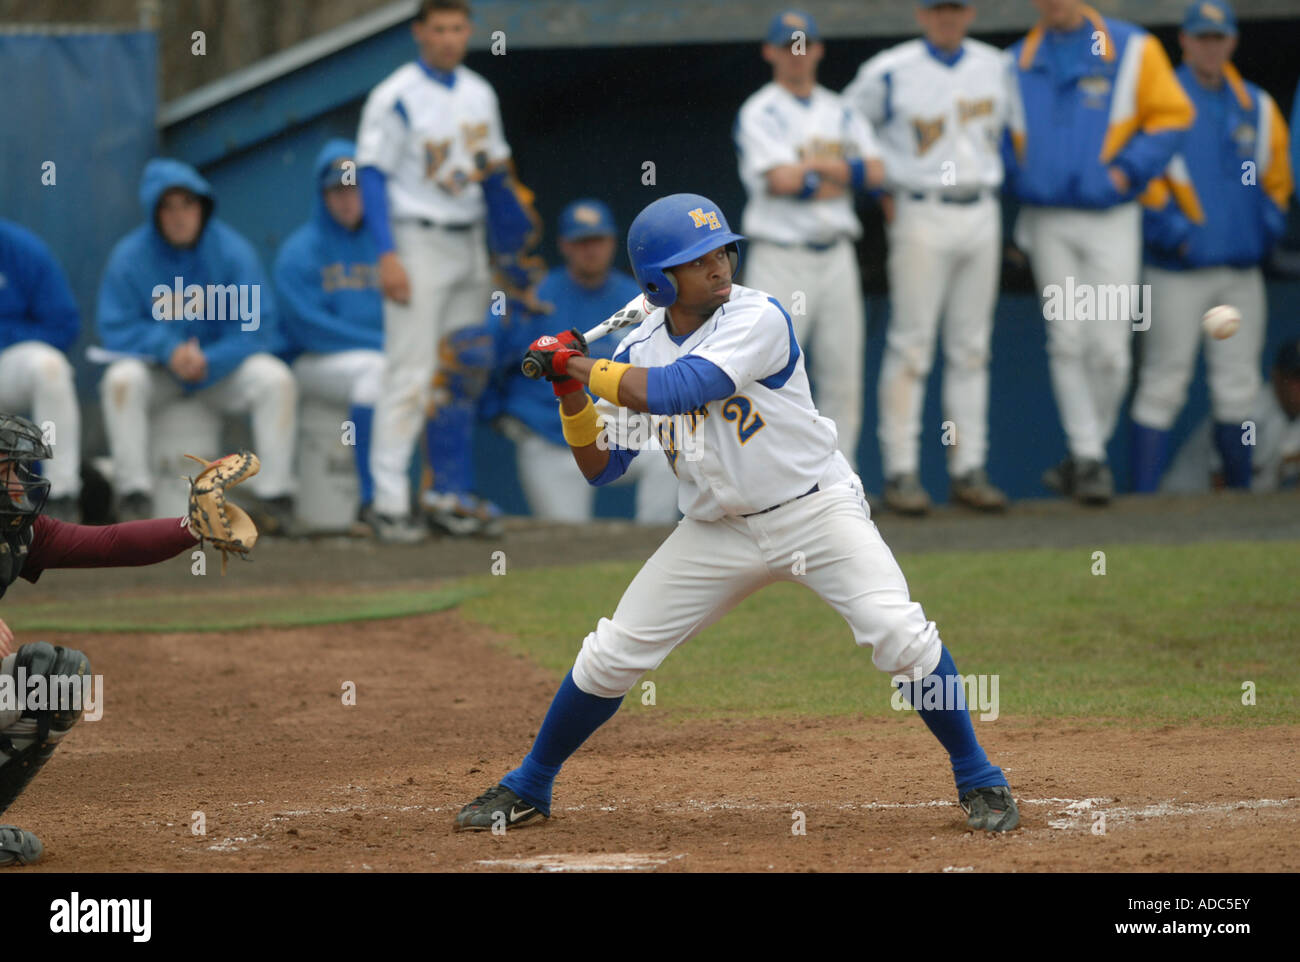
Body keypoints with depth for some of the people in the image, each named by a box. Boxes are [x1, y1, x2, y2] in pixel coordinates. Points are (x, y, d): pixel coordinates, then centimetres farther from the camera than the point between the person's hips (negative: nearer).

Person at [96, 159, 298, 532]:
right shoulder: (130, 256, -9)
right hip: (156, 367, 0)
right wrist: (168, 350, -27)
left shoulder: (232, 250, -9)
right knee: (122, 378, -32)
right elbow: (115, 326, -10)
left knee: (276, 379, -26)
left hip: (222, 366, 0)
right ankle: (134, 496, -29)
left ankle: (275, 497, -23)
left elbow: (256, 325, -10)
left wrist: (209, 361, -27)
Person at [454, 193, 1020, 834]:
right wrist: (572, 394, -11)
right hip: (717, 533, 4)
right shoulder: (639, 352, 0)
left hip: (815, 511, -4)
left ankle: (978, 780, -5)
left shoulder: (758, 318, -18)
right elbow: (599, 468, 4)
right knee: (611, 654, 1)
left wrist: (582, 366, -21)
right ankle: (528, 789, 19)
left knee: (899, 634, -22)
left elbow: (676, 390, -31)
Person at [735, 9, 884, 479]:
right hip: (780, 258, -5)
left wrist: (814, 167, -10)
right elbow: (780, 180, -17)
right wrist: (843, 174, -4)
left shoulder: (841, 112, 14)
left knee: (842, 374, 5)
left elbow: (874, 171, 1)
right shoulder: (760, 113, -3)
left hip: (837, 258, 5)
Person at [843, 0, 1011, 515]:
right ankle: (901, 472, -5)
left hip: (982, 216, 5)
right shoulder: (889, 72, -6)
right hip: (922, 217, -5)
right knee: (911, 345, -7)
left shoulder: (997, 67, 8)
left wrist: (988, 178, 14)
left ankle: (969, 470, 9)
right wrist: (885, 195, -1)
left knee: (972, 348, 6)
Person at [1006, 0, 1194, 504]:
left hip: (1110, 220, -2)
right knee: (1068, 343, -4)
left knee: (1109, 349, -5)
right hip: (1046, 222, 2)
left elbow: (1173, 115, 0)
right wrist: (1016, 179, 1)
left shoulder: (1132, 49, 1)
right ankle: (1088, 460, 0)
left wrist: (1128, 170, -9)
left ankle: (1089, 452, 12)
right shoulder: (1019, 61, 11)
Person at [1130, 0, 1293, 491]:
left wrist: (1266, 229, 4)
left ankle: (1240, 491, 15)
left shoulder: (1258, 108, 13)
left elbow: (1277, 178, 19)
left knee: (1237, 387, 7)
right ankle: (1144, 495, -7)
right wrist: (1172, 233, -16)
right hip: (1178, 271, -5)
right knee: (1163, 385, -6)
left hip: (1242, 270, 5)